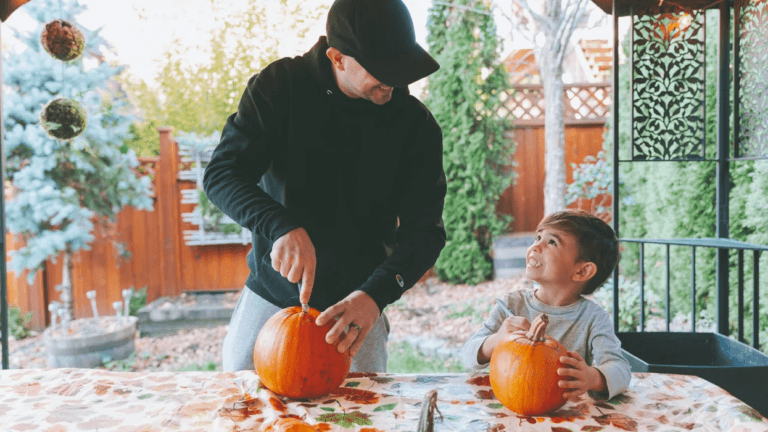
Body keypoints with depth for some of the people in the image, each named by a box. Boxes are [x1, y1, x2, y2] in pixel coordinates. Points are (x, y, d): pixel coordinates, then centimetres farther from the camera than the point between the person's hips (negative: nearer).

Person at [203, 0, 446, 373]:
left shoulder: (415, 123, -10)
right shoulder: (280, 86, -10)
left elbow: (425, 230, -13)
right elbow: (221, 174, -14)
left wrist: (374, 295, -30)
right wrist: (282, 226, -32)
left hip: (357, 304, 0)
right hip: (271, 292, 1)